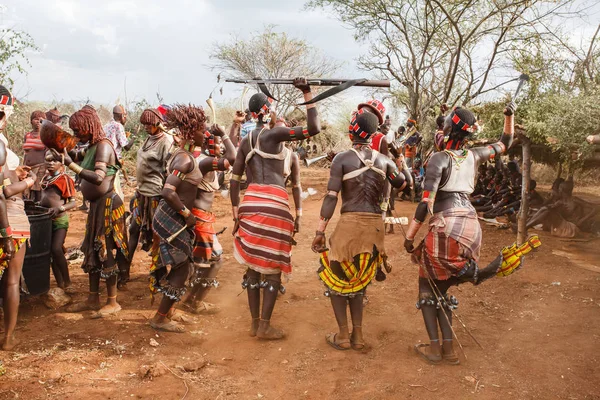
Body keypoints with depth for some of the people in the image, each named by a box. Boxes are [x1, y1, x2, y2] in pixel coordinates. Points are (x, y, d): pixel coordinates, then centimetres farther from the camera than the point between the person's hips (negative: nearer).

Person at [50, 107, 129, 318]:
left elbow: (98, 178, -30)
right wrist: (66, 152, 2)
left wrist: (69, 164, -32)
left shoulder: (103, 146, -18)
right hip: (96, 205, 10)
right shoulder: (92, 147, 11)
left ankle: (112, 302, 11)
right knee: (92, 252, 15)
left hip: (107, 205, -10)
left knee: (106, 252, -1)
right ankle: (93, 299, 27)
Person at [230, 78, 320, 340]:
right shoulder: (273, 134, -4)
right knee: (274, 265, 3)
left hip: (251, 202, 7)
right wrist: (308, 95, -7)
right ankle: (265, 326, 7)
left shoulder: (245, 142, 16)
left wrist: (236, 214, 16)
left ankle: (255, 322, 21)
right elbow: (313, 129, -12)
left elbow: (234, 180, 13)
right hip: (274, 203, -7)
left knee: (253, 263, 13)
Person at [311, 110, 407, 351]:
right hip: (375, 225, 4)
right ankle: (357, 335, 21)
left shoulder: (342, 159, -6)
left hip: (350, 223, -4)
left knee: (335, 277, 13)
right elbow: (402, 185, 22)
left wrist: (320, 231, -7)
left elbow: (331, 197, -10)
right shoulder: (383, 161, 5)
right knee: (358, 280, 20)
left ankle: (343, 336, 13)